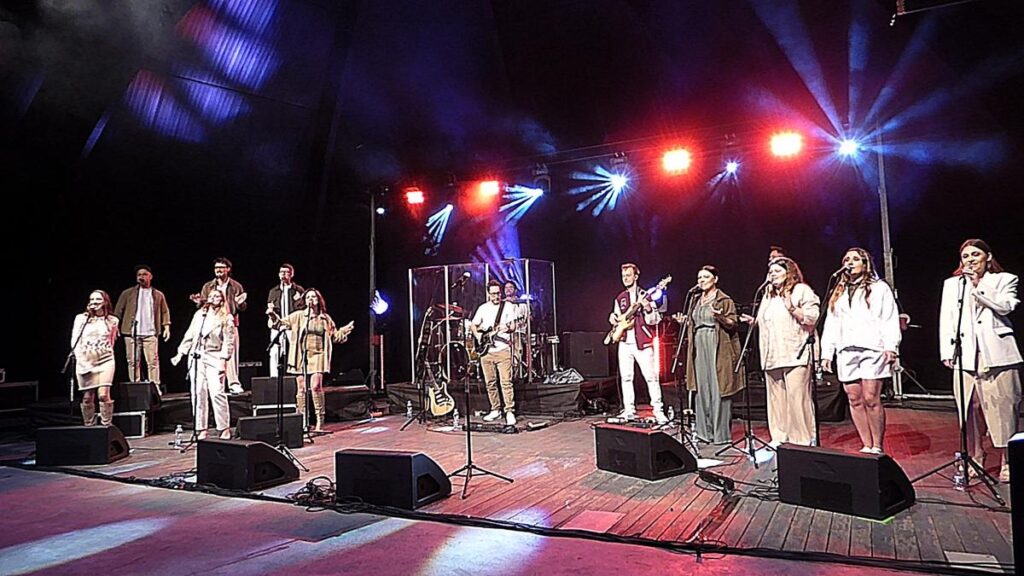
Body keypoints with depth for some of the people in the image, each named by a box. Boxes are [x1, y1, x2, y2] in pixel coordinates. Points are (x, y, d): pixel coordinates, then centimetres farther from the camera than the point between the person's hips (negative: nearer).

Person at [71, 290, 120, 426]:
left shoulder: (112, 320, 8)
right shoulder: (81, 318, 7)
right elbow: (74, 341, 3)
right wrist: (81, 360, -4)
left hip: (105, 361, -1)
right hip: (85, 363, 1)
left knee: (103, 394, -14)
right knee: (87, 398, 3)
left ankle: (106, 426, -8)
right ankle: (88, 427, 15)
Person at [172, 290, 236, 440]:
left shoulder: (226, 318, 3)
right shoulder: (199, 314, 17)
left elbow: (229, 341, -3)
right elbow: (189, 335, 19)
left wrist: (223, 360, -12)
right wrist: (180, 353, 13)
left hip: (214, 358, -4)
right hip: (196, 357, 4)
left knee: (217, 393, -13)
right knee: (198, 394, 1)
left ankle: (225, 428, -6)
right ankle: (201, 429, 7)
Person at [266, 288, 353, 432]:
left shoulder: (325, 318, 11)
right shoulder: (298, 316, 8)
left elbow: (335, 337, 17)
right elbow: (280, 324, 11)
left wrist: (344, 331, 0)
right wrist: (273, 314, -4)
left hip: (317, 355, -1)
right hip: (300, 355, 1)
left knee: (316, 386, -14)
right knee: (301, 388, 2)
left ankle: (320, 420, -7)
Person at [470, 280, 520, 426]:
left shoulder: (508, 306, 3)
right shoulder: (482, 308, 10)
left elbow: (513, 326, 0)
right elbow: (473, 325, 17)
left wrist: (508, 328, -23)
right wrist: (478, 335, -2)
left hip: (503, 350, -3)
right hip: (486, 351, 4)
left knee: (506, 382, -9)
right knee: (490, 383, 8)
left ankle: (510, 412, -5)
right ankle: (495, 410, 19)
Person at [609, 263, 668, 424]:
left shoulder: (645, 295, -2)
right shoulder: (619, 298, 12)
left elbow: (654, 321, -6)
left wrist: (647, 308, -25)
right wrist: (613, 319, 0)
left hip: (642, 343, -5)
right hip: (625, 343, 5)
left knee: (651, 377, -6)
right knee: (626, 377, 6)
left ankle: (658, 411, 1)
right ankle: (629, 411, 15)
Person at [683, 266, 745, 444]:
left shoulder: (724, 300, -2)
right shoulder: (697, 302, 18)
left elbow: (733, 324, -7)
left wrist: (719, 317, -23)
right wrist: (685, 322, 7)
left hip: (718, 348, -6)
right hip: (700, 348, 7)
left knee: (718, 389, -5)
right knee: (702, 389, 8)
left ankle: (721, 433, 0)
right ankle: (706, 431, 16)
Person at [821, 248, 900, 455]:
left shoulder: (879, 288, 9)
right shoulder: (838, 293, 22)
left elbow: (890, 319, 0)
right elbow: (831, 324, 18)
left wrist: (890, 346, -12)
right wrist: (827, 353, 11)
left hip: (872, 350, -5)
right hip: (846, 352, 5)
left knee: (871, 399, -9)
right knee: (855, 400, 2)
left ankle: (877, 448, 0)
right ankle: (866, 446, 9)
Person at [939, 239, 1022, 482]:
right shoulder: (952, 284, 18)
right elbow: (946, 319, 13)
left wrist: (978, 285, -12)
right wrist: (947, 352, 6)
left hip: (996, 353, -2)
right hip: (965, 354, 2)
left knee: (1002, 406, -3)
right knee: (970, 407, 3)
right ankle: (974, 457, 14)